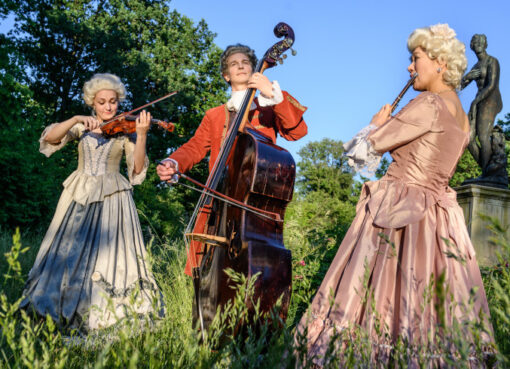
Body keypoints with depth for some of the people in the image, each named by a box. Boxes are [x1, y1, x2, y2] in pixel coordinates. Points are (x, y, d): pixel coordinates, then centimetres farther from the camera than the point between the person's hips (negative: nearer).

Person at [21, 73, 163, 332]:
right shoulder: (82, 127, 11)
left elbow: (137, 169, -8)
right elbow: (50, 138, -5)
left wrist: (141, 135, -21)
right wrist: (76, 119, -18)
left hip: (111, 199, -2)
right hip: (79, 195, 3)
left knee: (108, 254, -9)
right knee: (69, 253, 3)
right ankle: (64, 309, 16)